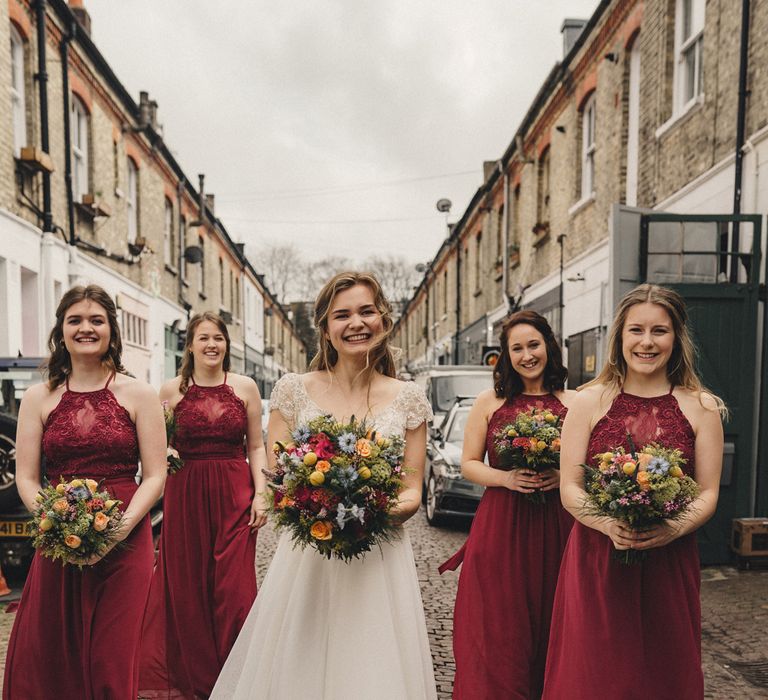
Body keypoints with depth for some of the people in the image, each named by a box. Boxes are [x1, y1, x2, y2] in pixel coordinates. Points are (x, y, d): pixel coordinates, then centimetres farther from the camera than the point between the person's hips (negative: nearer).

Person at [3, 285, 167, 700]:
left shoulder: (138, 395, 1)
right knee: (45, 659, 8)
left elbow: (155, 476, -2)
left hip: (125, 540, -2)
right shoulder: (38, 398, 7)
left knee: (113, 661, 3)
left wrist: (119, 528, -16)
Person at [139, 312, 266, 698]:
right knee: (187, 589, 8)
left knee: (234, 589, 0)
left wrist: (261, 494, -5)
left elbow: (256, 446, 3)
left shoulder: (245, 387, 3)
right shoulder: (171, 390, 4)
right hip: (185, 495, 1)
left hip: (234, 495, -1)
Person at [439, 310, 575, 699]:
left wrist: (563, 476, -11)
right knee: (497, 628, 3)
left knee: (550, 629, 10)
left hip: (555, 528, 1)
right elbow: (469, 464, 5)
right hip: (499, 528, 0)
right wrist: (506, 478, -12)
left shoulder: (573, 403, 4)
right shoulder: (490, 401, 4)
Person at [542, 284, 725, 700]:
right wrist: (609, 524, -20)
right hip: (596, 559, 0)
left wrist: (674, 529, -17)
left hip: (670, 562, 1)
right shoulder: (588, 402, 1)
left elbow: (707, 494, 2)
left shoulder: (701, 408, 3)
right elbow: (569, 489, -2)